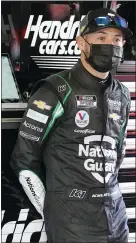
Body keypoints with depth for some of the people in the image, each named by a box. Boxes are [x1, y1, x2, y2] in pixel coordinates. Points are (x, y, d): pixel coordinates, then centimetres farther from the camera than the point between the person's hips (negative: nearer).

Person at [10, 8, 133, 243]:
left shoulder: (121, 95, 9)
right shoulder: (56, 92, -10)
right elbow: (24, 159, -8)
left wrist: (108, 195, 16)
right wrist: (51, 211, -4)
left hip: (115, 212, 6)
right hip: (71, 218, -6)